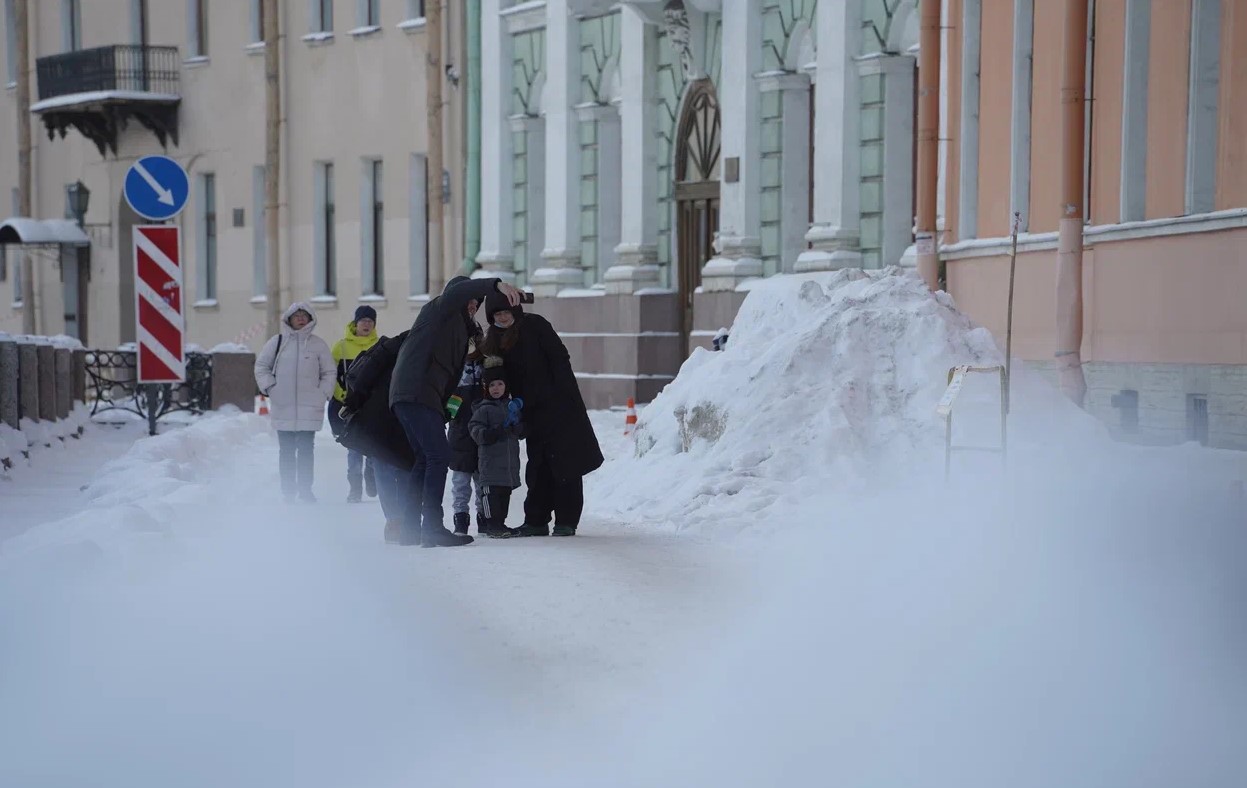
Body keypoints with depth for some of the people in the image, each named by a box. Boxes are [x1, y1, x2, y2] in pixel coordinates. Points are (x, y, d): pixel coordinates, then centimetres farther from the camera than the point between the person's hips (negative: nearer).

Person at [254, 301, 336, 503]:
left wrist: (323, 393, 0)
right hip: (283, 406, 1)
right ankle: (288, 490, 10)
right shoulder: (277, 342, 4)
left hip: (309, 407, -1)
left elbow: (328, 373, 11)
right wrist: (269, 387, 3)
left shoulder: (317, 344, 4)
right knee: (286, 451, 5)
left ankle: (305, 490, 4)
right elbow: (261, 366, 13)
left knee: (306, 450, -1)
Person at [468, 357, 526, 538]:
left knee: (505, 493, 10)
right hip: (491, 460, -6)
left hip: (510, 461, 6)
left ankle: (499, 522, 18)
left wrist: (517, 426, -8)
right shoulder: (484, 409, -2)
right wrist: (496, 433, -22)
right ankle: (492, 524, -6)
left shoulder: (512, 406, 15)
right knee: (492, 492, -9)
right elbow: (475, 430, -10)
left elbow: (522, 433, 14)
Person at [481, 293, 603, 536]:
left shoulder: (535, 325, -9)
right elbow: (505, 378, 10)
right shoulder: (495, 339, 9)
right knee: (537, 465, 8)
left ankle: (566, 522, -3)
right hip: (534, 411, 6)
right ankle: (536, 521, 11)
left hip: (558, 406, -6)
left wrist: (564, 395, -18)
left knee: (565, 461, -4)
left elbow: (560, 358, -12)